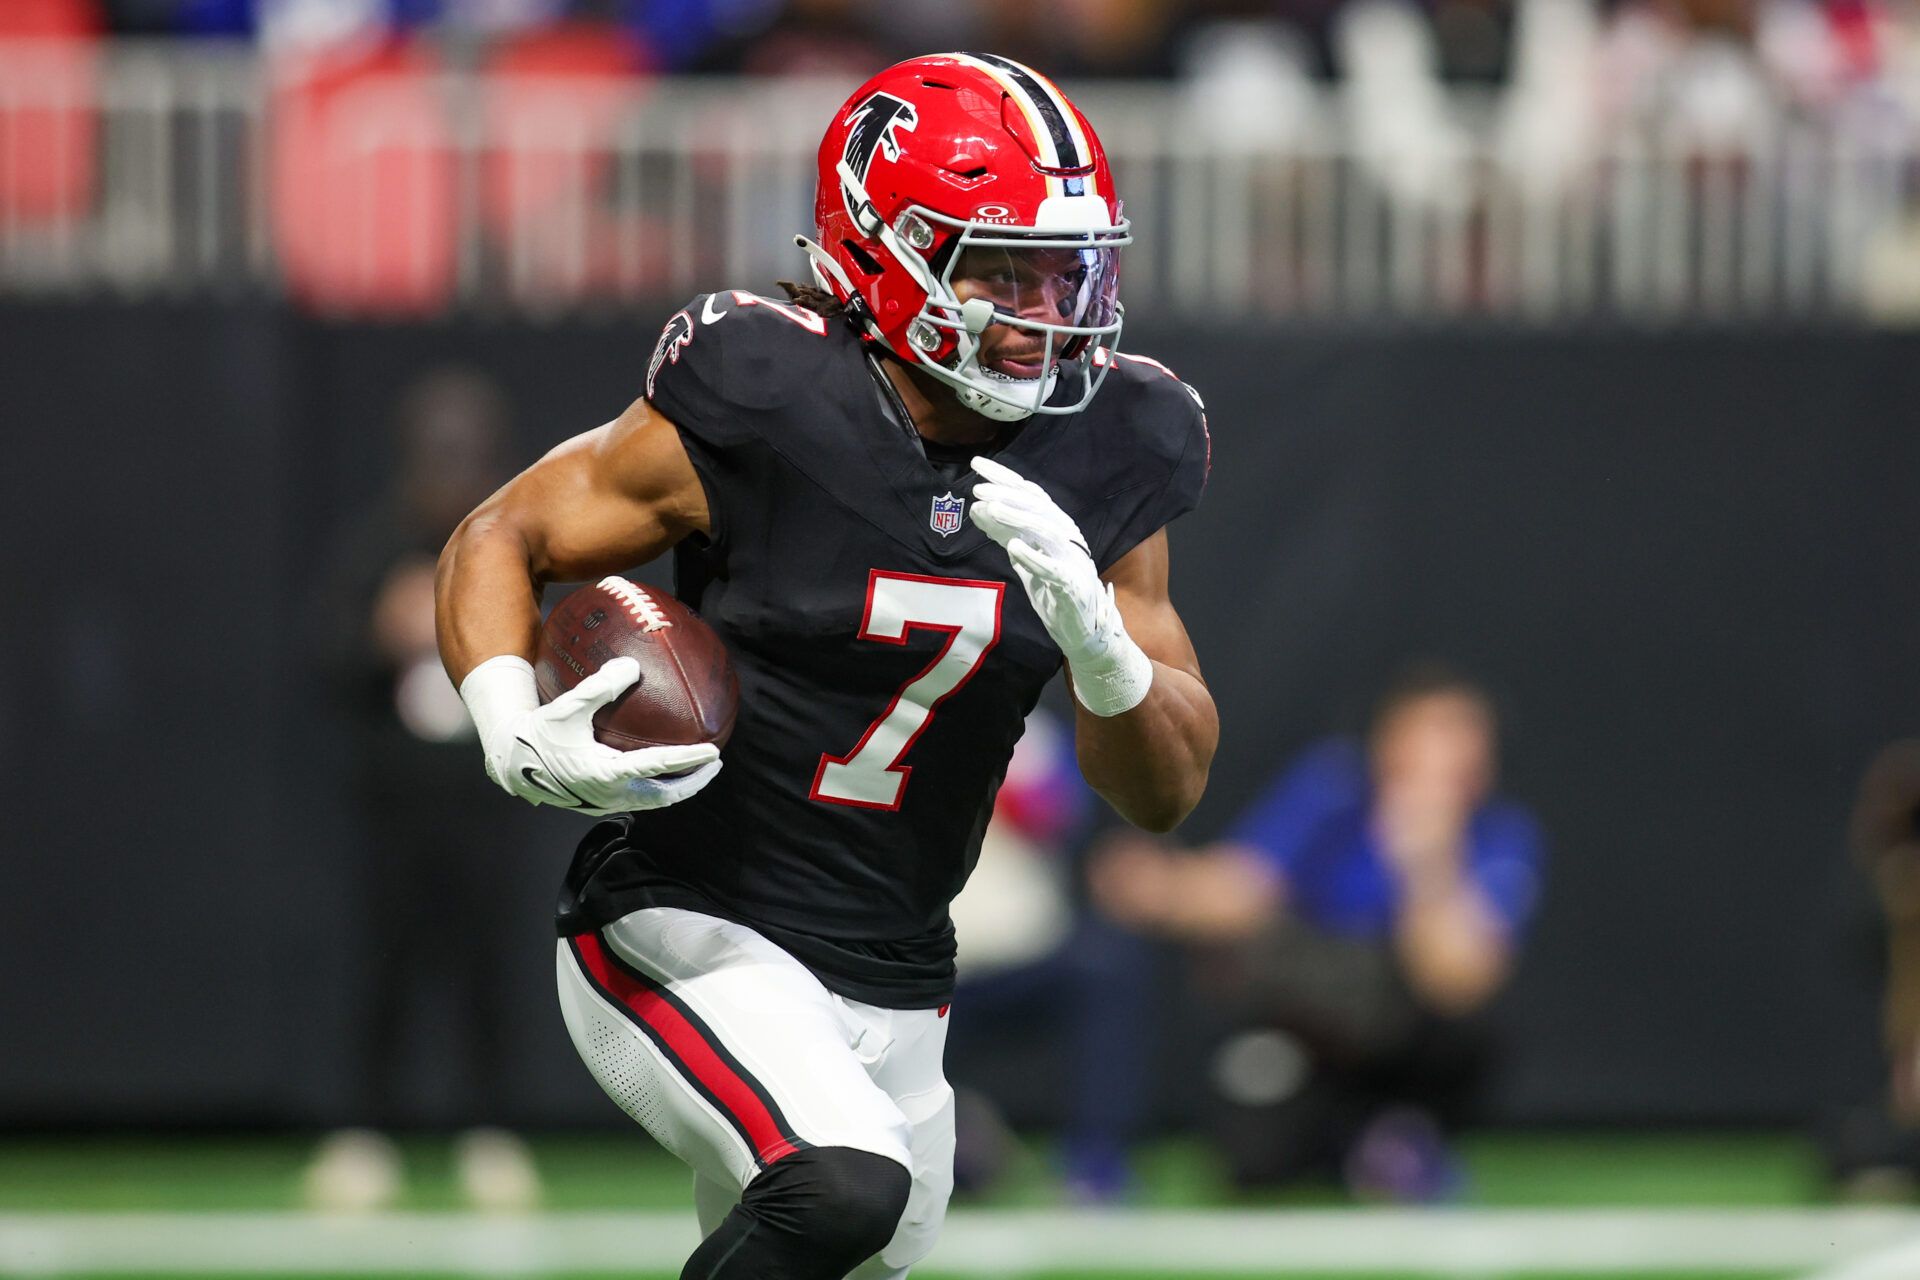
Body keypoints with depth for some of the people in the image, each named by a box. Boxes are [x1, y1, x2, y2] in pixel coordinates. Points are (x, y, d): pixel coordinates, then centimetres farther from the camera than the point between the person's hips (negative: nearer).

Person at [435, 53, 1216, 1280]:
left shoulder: (1098, 457, 0)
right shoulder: (764, 412, -15)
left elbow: (1168, 790, 4)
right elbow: (499, 543, -2)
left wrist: (1095, 636, -17)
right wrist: (518, 738, -22)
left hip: (892, 993, 6)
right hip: (689, 941, -6)